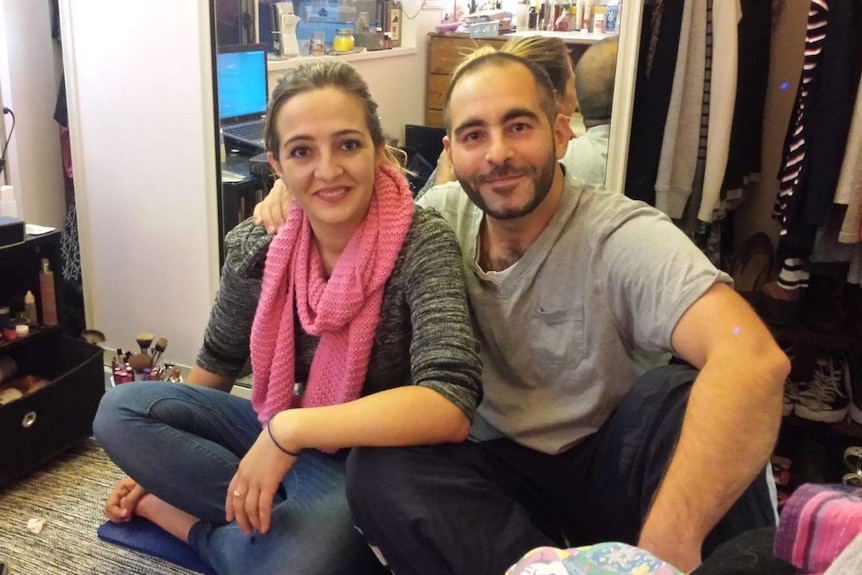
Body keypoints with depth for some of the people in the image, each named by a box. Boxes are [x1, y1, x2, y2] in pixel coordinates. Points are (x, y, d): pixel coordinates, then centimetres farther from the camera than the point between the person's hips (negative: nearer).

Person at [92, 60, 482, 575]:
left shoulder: (422, 244, -22)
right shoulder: (256, 246, -8)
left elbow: (452, 406, -34)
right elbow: (218, 362, 9)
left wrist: (291, 428, -35)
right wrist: (156, 463, 18)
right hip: (279, 438, 5)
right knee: (121, 412, -3)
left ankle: (198, 523, -1)